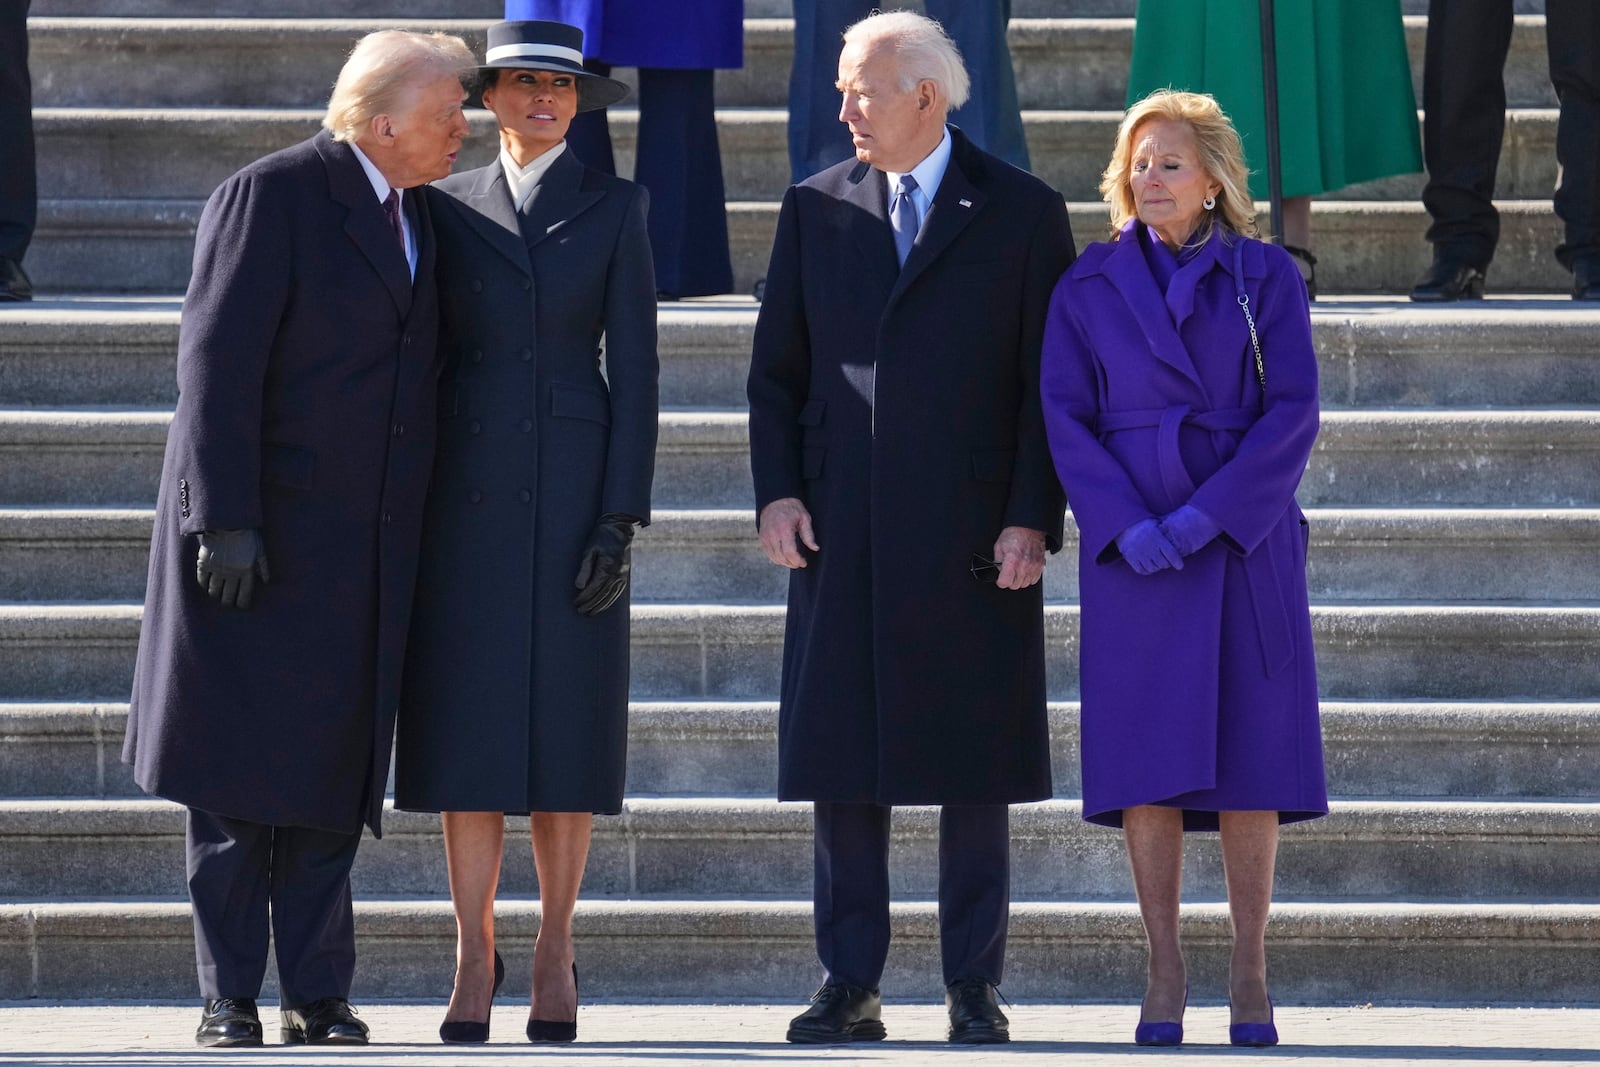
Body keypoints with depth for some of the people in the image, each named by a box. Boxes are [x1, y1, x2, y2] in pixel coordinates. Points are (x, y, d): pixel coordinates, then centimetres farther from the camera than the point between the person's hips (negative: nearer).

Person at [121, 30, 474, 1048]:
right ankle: (229, 997, 3)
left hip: (368, 544, 6)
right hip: (261, 533, -6)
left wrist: (423, 534, 13)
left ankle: (320, 995, 8)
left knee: (332, 772, 5)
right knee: (238, 770, -2)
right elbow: (217, 364, -14)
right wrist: (225, 521, -20)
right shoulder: (267, 198, -10)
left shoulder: (417, 216, 13)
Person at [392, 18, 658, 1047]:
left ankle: (556, 953, 7)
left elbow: (634, 367, 0)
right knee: (467, 726, -2)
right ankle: (475, 956, 2)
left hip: (573, 488, -1)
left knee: (567, 721, -1)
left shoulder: (614, 207, 5)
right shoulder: (450, 207, 9)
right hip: (467, 493, 1)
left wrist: (622, 519, -8)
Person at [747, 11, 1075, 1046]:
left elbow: (1052, 379, 0)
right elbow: (777, 368, 13)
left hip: (973, 536, -3)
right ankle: (850, 988, 7)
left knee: (975, 767, 1)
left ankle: (975, 989, 7)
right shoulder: (816, 210, 10)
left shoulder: (1022, 213, 2)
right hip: (842, 532, 3)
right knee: (841, 763, 2)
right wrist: (777, 489, -1)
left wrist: (1033, 519, -7)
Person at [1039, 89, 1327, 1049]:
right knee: (1149, 756, -3)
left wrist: (1209, 515, -16)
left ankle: (1251, 974, 5)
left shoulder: (1267, 279, 2)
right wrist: (1128, 527, -15)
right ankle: (1166, 975, 3)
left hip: (1243, 538, -1)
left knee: (1247, 753, -1)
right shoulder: (1088, 288, 4)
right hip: (1133, 550, 1)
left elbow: (1294, 412, -5)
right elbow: (1066, 419, 0)